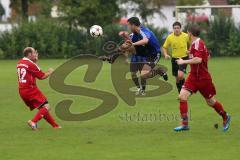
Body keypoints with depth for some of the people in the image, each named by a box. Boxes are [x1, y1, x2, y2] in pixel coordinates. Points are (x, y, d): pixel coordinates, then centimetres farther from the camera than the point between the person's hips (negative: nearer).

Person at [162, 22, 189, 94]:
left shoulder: (186, 36, -8)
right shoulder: (170, 37, -5)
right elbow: (164, 47, 5)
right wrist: (166, 54, -12)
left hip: (184, 58, -3)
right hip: (174, 58, 3)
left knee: (180, 75, -24)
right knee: (177, 79, 8)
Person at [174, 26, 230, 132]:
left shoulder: (198, 44, -20)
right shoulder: (195, 44, 8)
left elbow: (198, 60, -34)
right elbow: (207, 56, 21)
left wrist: (183, 62, -27)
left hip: (203, 78, -8)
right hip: (193, 76, 8)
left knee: (210, 101, 7)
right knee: (182, 96, -8)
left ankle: (225, 117, 31)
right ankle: (185, 124, -6)